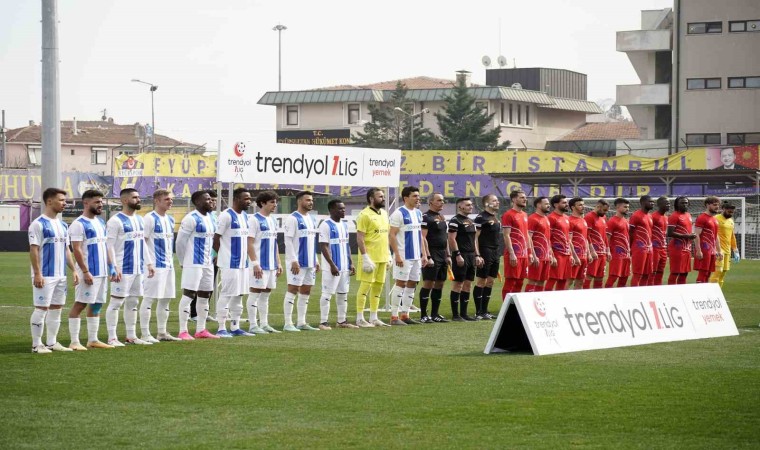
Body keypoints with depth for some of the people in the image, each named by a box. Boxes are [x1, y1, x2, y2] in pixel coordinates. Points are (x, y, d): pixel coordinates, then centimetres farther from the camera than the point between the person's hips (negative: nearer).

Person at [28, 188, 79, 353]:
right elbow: (34, 250, -15)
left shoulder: (62, 225, 14)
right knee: (42, 308, -4)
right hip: (45, 276, -8)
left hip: (60, 275, 8)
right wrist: (37, 274, -19)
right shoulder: (38, 224, -11)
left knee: (56, 307, 11)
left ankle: (52, 343, 18)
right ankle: (36, 344, 2)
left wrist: (73, 270, 12)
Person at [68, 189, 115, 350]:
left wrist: (111, 266, 13)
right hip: (89, 273, -9)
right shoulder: (79, 224, -11)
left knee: (96, 305, 11)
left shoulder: (100, 222, 15)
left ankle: (93, 340, 17)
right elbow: (76, 249, -17)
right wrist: (85, 272, -21)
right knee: (80, 304, -5)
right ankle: (74, 342, -4)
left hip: (102, 271, 9)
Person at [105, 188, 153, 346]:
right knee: (116, 302, -4)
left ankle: (131, 336, 18)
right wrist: (114, 268, -20)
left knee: (133, 302, 12)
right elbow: (109, 246, -14)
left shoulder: (139, 219, 15)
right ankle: (112, 338, -3)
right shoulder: (116, 221, -10)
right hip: (123, 270, -8)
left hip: (138, 268, 8)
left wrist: (149, 263, 15)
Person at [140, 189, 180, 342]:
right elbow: (142, 242, -14)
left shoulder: (170, 220, 15)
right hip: (155, 266, -9)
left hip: (168, 265, 9)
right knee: (149, 298, -6)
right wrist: (148, 263, -18)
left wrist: (171, 260, 16)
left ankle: (162, 332, 18)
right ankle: (145, 334, -4)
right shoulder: (150, 219, -10)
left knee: (166, 299, 11)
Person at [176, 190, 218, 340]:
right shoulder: (191, 219, -14)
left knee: (205, 296, 11)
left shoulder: (210, 218, 14)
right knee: (188, 295, -7)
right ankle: (183, 331, -6)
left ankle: (201, 330, 18)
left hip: (208, 264, 9)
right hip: (193, 264, -9)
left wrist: (212, 257, 15)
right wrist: (183, 262, -6)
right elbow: (180, 241, -13)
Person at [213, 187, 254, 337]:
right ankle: (221, 328, 1)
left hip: (242, 263, 8)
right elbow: (216, 238, -12)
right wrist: (221, 256, -4)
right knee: (226, 295, -4)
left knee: (239, 295, 11)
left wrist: (249, 258, 13)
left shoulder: (245, 216, 14)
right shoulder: (226, 216, -13)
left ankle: (235, 327, 17)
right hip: (229, 263, -8)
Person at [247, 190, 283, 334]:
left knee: (266, 294, 11)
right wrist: (255, 263, -18)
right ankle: (253, 325, -1)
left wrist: (278, 263, 17)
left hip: (271, 264, 8)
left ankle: (264, 324, 16)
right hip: (259, 264, -8)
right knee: (255, 293, -4)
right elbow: (249, 243, -13)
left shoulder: (273, 221, 16)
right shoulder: (254, 220, -9)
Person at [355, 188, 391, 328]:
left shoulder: (384, 214, 14)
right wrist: (365, 257, -20)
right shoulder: (365, 215, -11)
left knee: (378, 287, 10)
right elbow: (359, 238, -15)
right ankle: (360, 319, -3)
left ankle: (374, 318, 16)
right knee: (365, 286, -6)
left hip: (382, 257, 8)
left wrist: (388, 256, 15)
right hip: (370, 257, -8)